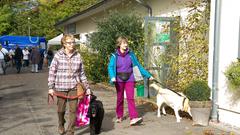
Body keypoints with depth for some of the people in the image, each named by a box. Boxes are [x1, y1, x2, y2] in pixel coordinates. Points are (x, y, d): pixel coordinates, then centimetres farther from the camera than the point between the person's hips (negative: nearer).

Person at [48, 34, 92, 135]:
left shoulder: (78, 56, 2)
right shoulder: (58, 55, -4)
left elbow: (82, 73, 8)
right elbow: (52, 72, -1)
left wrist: (87, 87, 6)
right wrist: (51, 87, -6)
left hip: (74, 87, 1)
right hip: (61, 87, -1)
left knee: (73, 110, 0)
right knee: (61, 109, 11)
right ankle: (61, 125, 40)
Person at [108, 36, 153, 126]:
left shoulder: (131, 55, 1)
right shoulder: (115, 56, -2)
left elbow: (138, 66, 5)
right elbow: (110, 67, -12)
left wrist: (148, 75, 3)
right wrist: (112, 77, -31)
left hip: (129, 79, 0)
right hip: (119, 80, 0)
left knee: (130, 98, -10)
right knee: (120, 98, 11)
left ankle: (133, 118, -17)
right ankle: (119, 116, 27)